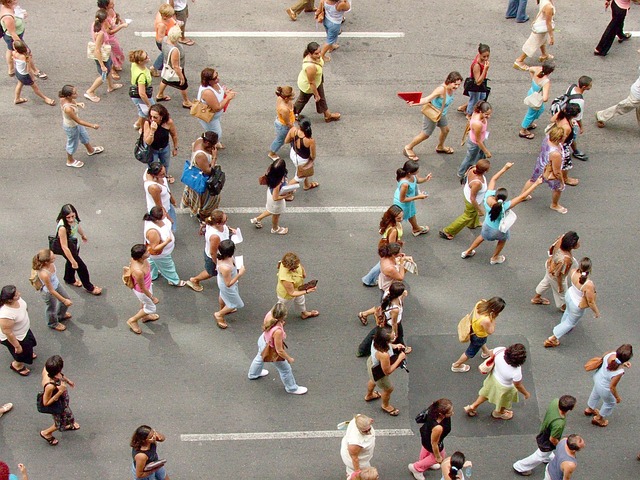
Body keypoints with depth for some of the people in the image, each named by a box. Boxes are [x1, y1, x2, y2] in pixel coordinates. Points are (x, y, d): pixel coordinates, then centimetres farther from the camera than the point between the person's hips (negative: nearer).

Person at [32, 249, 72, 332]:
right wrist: (64, 300, -19)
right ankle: (53, 324, 58)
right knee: (52, 308, 24)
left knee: (67, 299, 29)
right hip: (49, 293, -7)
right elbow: (51, 291, -30)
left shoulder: (50, 263, -26)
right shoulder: (44, 274, -45)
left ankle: (61, 315, 62)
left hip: (57, 284, 7)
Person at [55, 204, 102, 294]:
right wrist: (73, 262, -28)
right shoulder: (62, 228, -43)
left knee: (71, 262, 32)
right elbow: (65, 247, -35)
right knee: (81, 266, 7)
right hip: (69, 248, -7)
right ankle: (89, 287, 33)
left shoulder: (74, 219, -24)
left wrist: (83, 235, 23)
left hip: (75, 242, 7)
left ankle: (70, 279, 62)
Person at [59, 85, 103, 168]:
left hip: (74, 123, 8)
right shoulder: (68, 109, -45)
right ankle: (70, 161, 50)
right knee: (73, 143, 21)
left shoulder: (64, 98, -23)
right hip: (71, 127, -8)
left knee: (84, 135, 32)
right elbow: (78, 121, -32)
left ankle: (90, 150, 61)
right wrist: (92, 125, -23)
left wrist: (77, 104, -9)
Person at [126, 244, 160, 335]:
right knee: (151, 308, 21)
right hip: (142, 291, -7)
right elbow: (142, 288, -29)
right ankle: (133, 321, 42)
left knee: (144, 302, 36)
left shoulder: (137, 258, -25)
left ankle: (145, 316, 65)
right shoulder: (138, 271, -47)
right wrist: (152, 298, -13)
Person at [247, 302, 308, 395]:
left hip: (263, 340, 7)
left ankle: (253, 374, 71)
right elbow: (279, 351, -31)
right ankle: (292, 388, 48)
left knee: (260, 357, 40)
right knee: (285, 369, 21)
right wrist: (289, 358, -14)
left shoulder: (269, 314, -30)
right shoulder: (277, 331, -47)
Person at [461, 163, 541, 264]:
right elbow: (522, 196, -39)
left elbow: (493, 179, -20)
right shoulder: (504, 206, -42)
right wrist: (536, 184, -35)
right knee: (503, 240, 32)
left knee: (483, 236, 35)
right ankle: (494, 258, 52)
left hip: (487, 226, 3)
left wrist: (505, 168, -16)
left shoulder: (488, 197, -34)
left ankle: (468, 252, 52)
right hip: (499, 230, -3)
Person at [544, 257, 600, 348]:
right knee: (570, 323, 22)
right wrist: (596, 312, -9)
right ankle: (552, 339, 32)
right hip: (577, 307, -6)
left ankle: (564, 325, 69)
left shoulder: (574, 272, -27)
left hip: (569, 296, 6)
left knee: (568, 311, 38)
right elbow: (591, 302, -27)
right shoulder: (588, 285, -42)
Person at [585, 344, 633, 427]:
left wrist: (622, 364, -6)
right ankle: (598, 419, 54)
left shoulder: (611, 354, -31)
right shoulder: (619, 372, -44)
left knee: (595, 393, 38)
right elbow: (612, 387, -28)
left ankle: (590, 409, 68)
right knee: (610, 403, 28)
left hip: (598, 376, 6)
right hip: (604, 388, -6)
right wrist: (617, 397, -8)